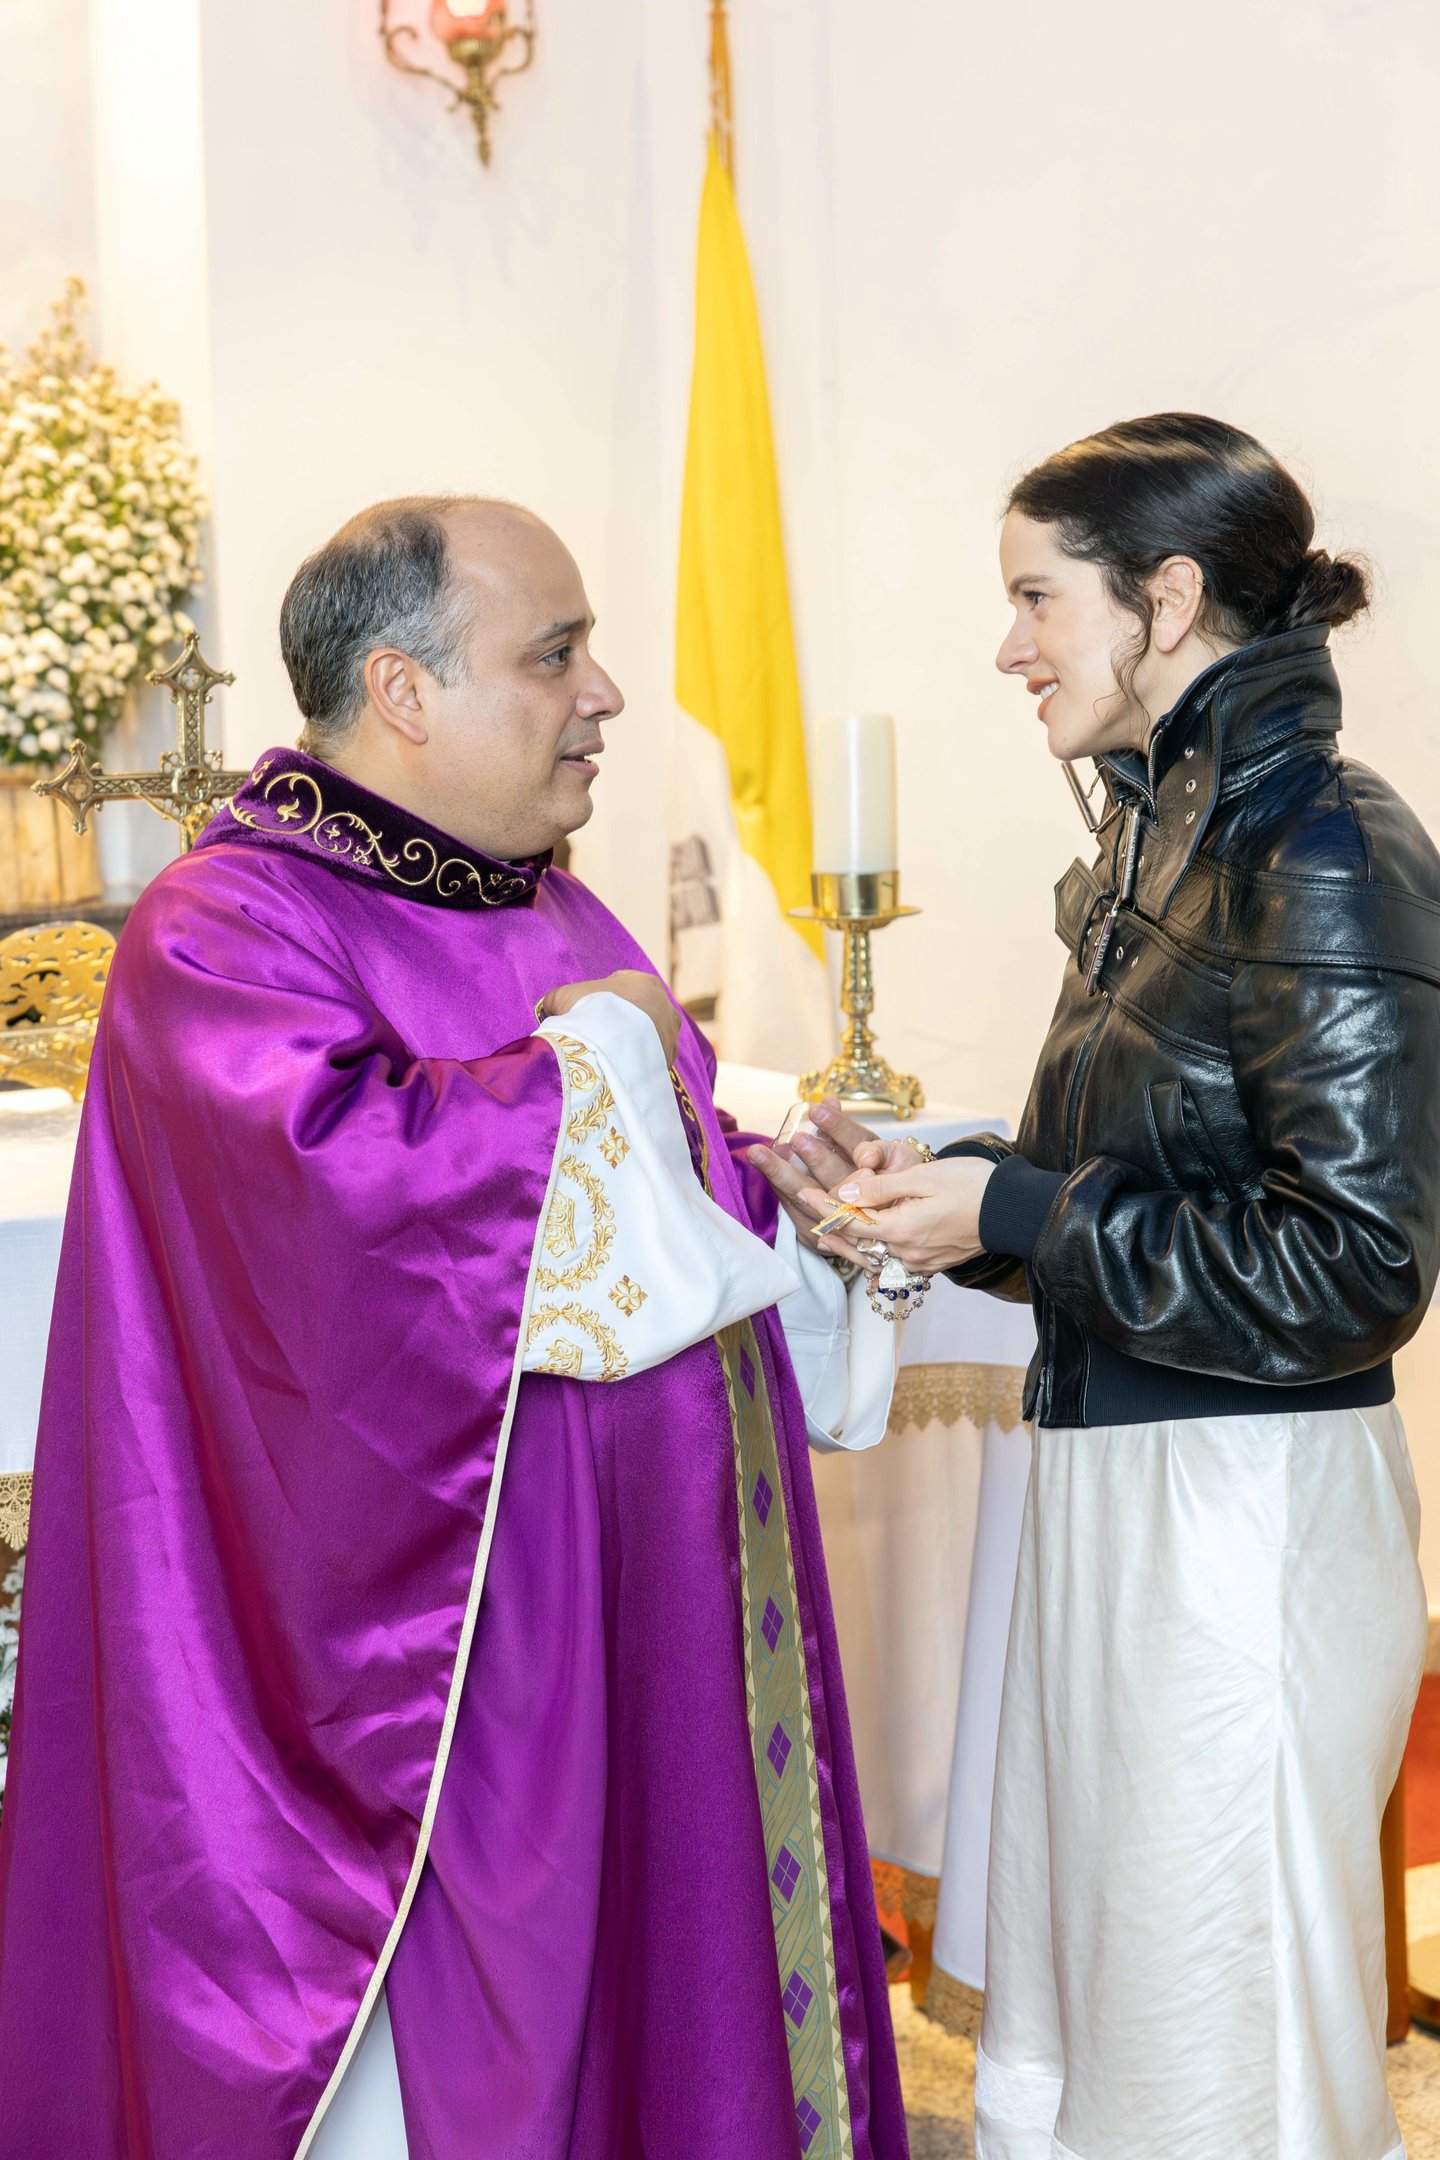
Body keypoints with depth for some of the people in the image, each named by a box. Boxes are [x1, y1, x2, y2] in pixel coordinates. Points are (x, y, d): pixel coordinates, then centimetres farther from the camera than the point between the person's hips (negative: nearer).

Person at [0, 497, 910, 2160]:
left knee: (665, 1971, 17)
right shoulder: (226, 931, -14)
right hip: (445, 1640, -8)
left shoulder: (550, 912, 13)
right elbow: (342, 1179, -33)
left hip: (651, 1597, 8)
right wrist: (595, 1058, -18)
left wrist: (790, 1195, 1)